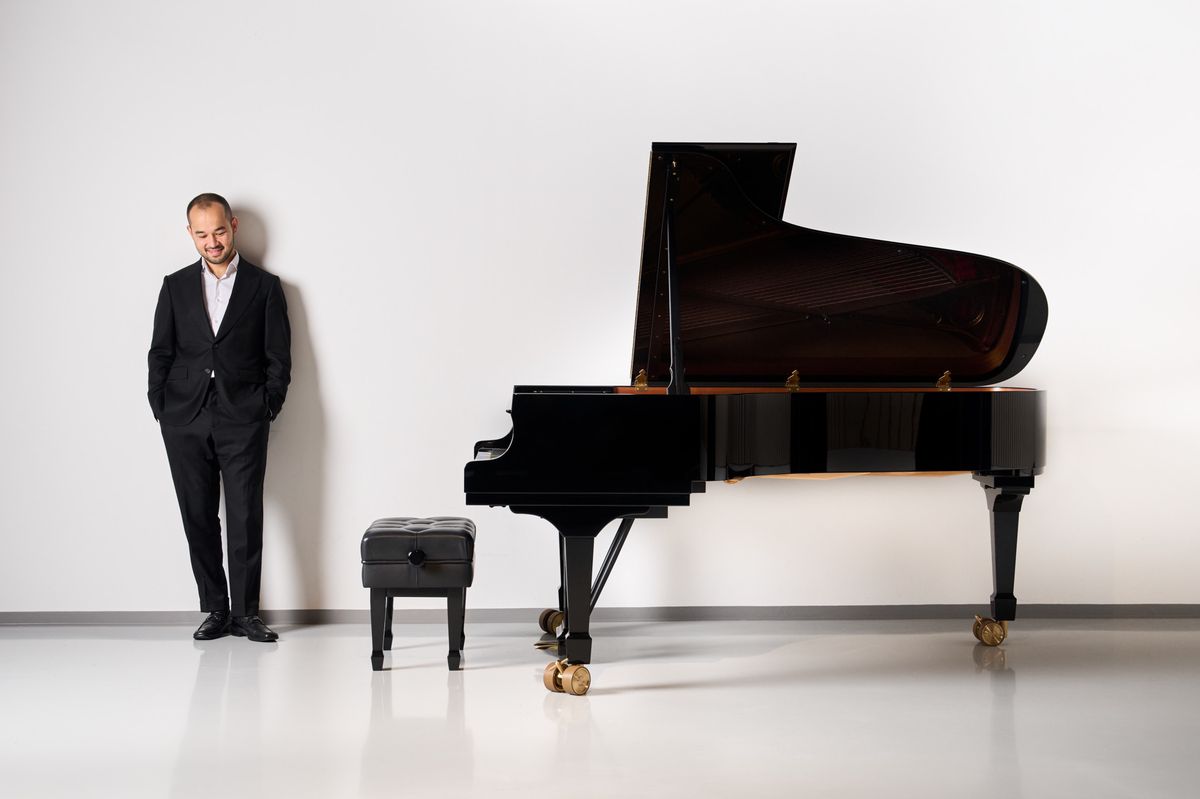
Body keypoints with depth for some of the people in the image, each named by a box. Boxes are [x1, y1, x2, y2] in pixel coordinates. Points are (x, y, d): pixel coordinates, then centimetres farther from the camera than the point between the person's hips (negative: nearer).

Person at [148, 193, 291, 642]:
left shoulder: (264, 286, 8)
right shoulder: (176, 286, 14)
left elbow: (278, 357, 6)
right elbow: (160, 352, 12)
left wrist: (267, 409, -3)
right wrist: (161, 409, 3)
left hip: (242, 419, -2)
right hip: (185, 420, 2)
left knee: (246, 518, -7)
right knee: (198, 517, 3)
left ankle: (245, 612, 0)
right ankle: (214, 609, 11)